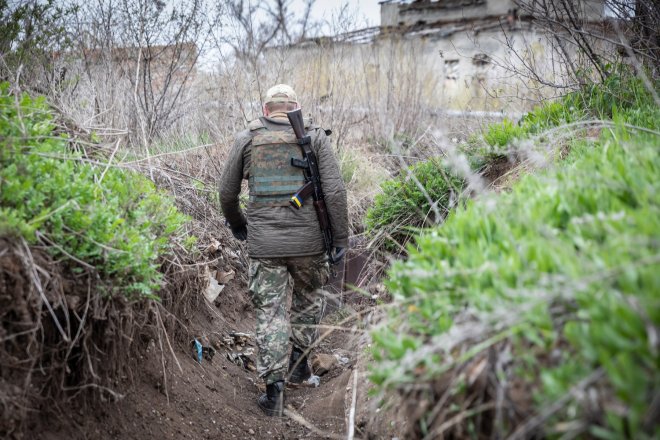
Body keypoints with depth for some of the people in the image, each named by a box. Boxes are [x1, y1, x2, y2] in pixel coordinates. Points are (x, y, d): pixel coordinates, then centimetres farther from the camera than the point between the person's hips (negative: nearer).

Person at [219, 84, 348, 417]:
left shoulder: (246, 139, 5)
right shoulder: (315, 136, 2)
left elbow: (227, 193, 9)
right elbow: (335, 191, -6)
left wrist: (237, 225, 27)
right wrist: (340, 239, 0)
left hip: (263, 244, 0)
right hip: (308, 241, 0)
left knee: (270, 312, 6)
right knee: (308, 299, 23)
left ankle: (274, 387, 5)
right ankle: (299, 361, 30)